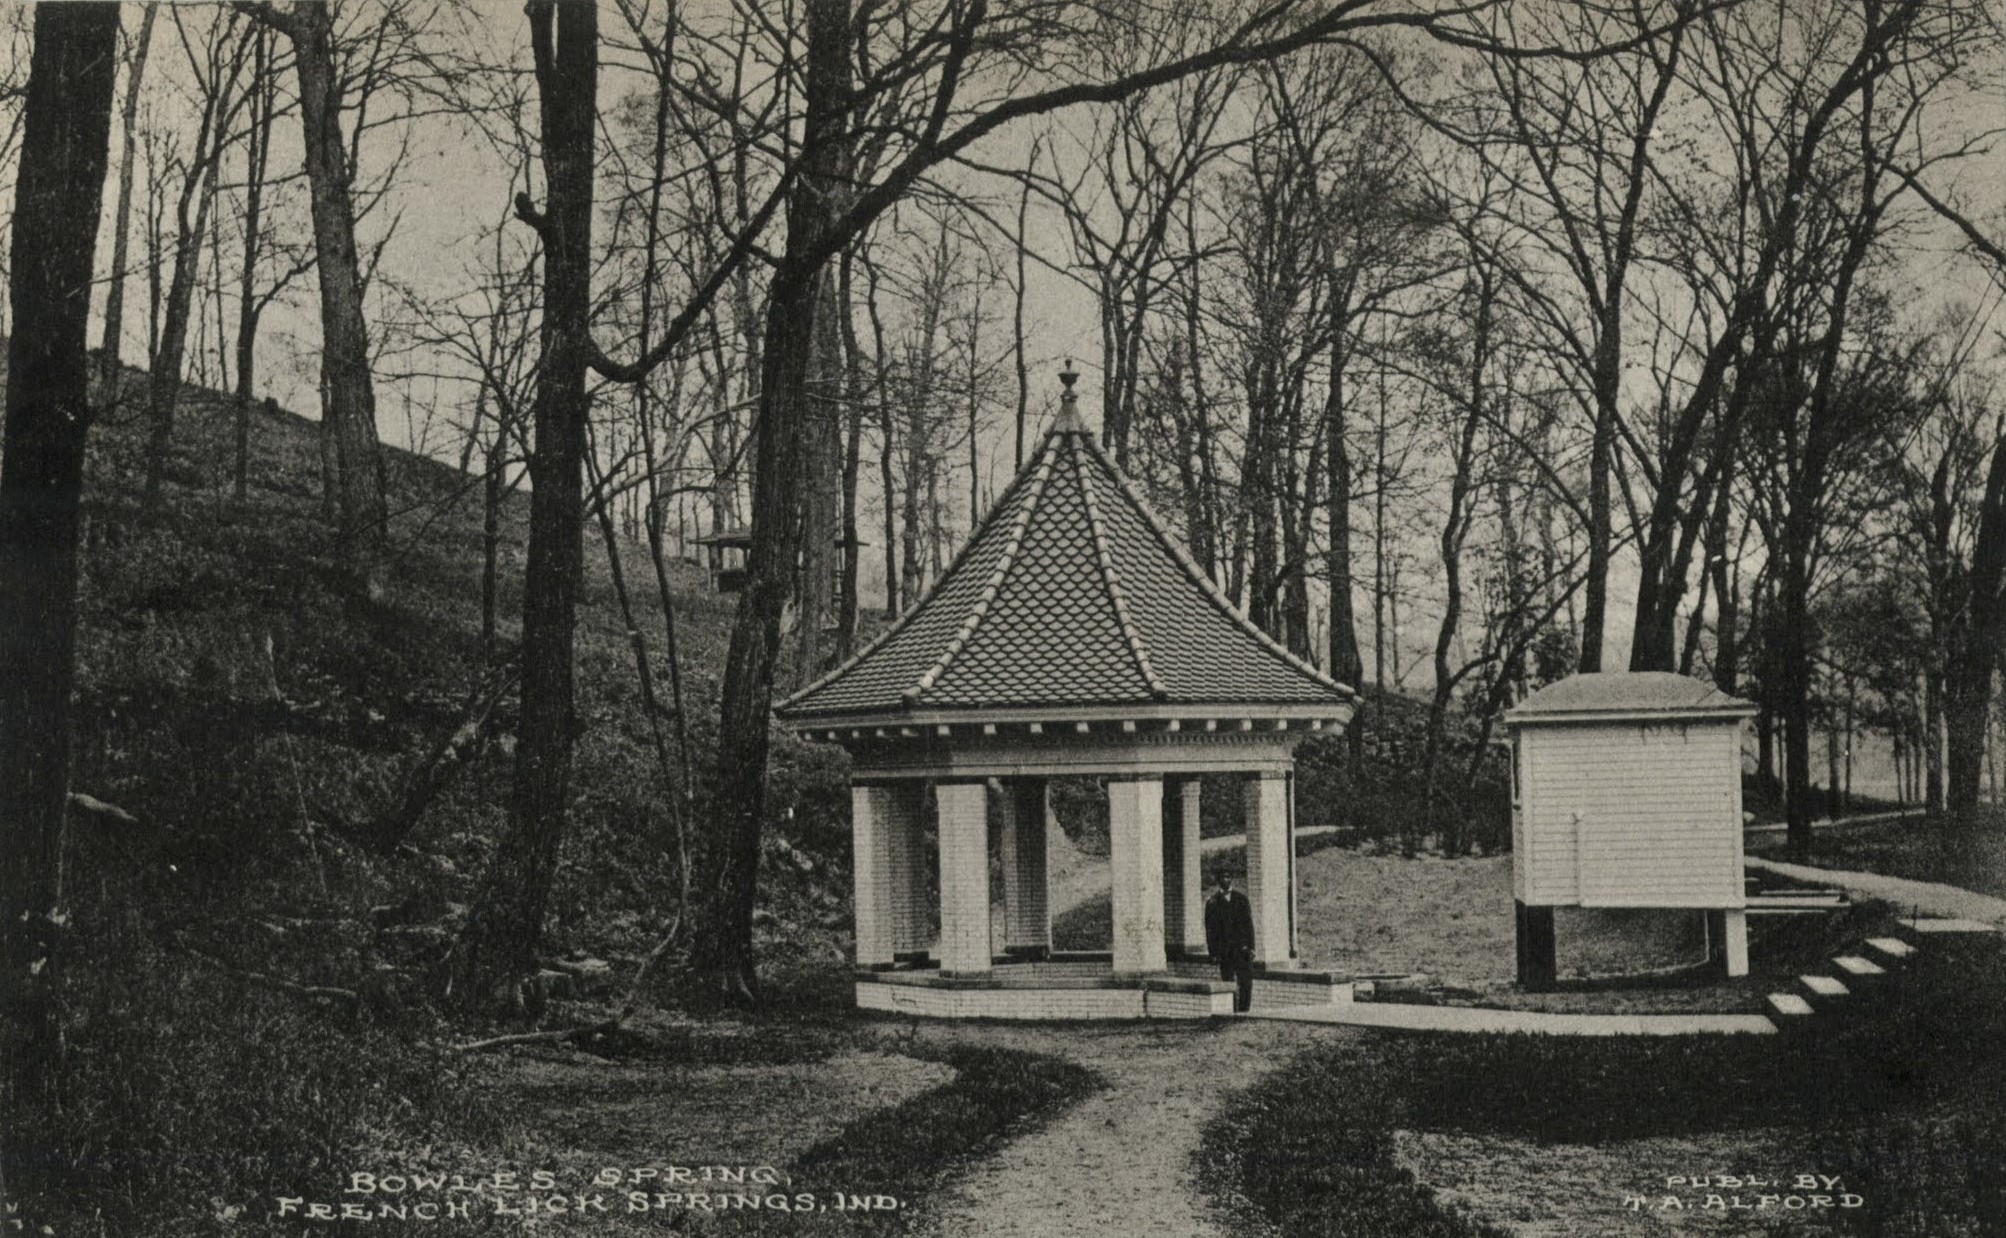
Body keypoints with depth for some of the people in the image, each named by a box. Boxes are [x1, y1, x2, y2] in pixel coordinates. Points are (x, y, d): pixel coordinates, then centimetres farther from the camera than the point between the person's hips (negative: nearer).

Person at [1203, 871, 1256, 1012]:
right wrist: (1213, 952, -4)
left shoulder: (1242, 899, 10)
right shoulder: (1212, 902, 5)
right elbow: (1210, 929, 3)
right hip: (1224, 951, -1)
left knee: (1246, 982, -7)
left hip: (1242, 948, 1)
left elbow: (1249, 924, 7)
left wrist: (1251, 947, -2)